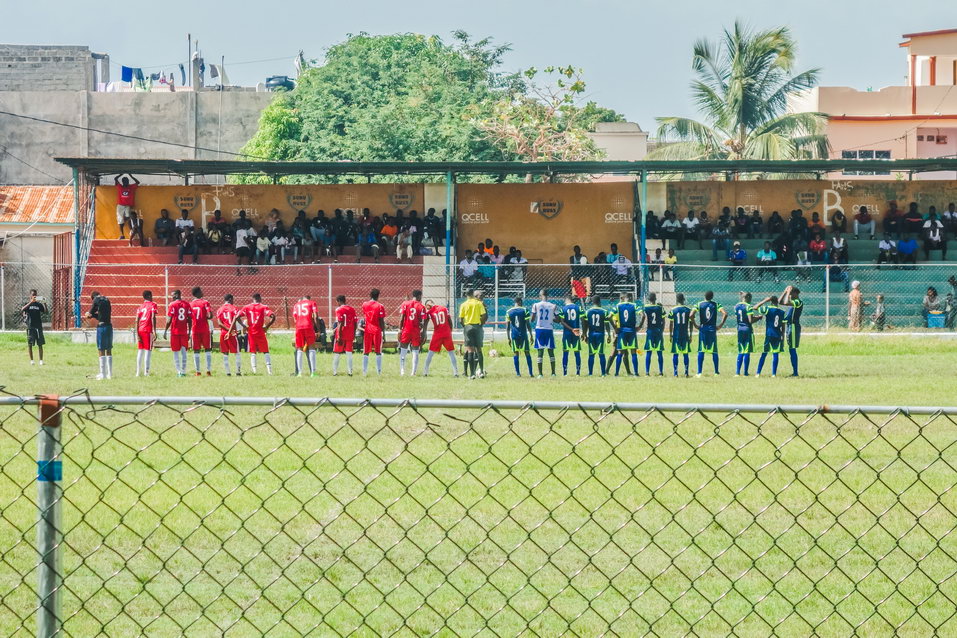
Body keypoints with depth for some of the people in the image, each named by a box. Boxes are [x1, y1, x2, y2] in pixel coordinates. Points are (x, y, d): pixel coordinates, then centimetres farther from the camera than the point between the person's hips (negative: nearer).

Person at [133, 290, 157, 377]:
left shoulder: (140, 306, 14)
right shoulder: (153, 305, 0)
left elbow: (137, 321, 7)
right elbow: (153, 318, -12)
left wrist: (137, 334, 6)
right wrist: (154, 331, -15)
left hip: (140, 330, 5)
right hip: (148, 330, -5)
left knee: (140, 351, 11)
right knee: (148, 351, -3)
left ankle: (138, 372, 11)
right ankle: (146, 372, -7)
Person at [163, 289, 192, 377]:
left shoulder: (172, 305, -6)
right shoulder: (187, 305, 5)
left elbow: (169, 320, -8)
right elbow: (190, 320, 6)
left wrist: (165, 331, 0)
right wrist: (189, 332, 15)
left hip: (175, 331, -3)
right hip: (184, 332, 3)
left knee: (176, 352, 3)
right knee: (183, 352, 8)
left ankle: (179, 371, -4)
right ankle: (183, 371, 6)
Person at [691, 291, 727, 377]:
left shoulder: (699, 304, -1)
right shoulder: (716, 304, 0)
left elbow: (691, 315, -12)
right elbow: (725, 314, -10)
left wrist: (695, 325, 0)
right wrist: (721, 325, -2)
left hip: (702, 328, 0)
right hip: (712, 329, 0)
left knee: (701, 351, 2)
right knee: (714, 351, 8)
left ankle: (699, 372, -3)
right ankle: (716, 372, 9)